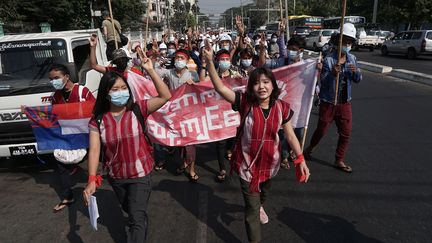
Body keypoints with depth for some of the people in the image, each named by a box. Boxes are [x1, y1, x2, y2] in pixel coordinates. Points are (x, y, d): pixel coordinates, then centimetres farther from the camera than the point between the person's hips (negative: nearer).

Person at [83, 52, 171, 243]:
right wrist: (92, 180, -25)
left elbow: (165, 96, -24)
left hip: (140, 174, -3)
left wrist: (150, 70, -29)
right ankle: (141, 223, 63)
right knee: (130, 211, 29)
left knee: (137, 219, -3)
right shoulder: (98, 119, -10)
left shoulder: (138, 109, -15)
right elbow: (94, 150, -15)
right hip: (115, 176, 4)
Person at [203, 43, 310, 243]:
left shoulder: (282, 108, -11)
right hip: (247, 164, -3)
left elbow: (290, 136, -2)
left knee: (263, 193, 33)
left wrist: (300, 160, -3)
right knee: (251, 207, 1)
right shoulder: (245, 103, -17)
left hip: (269, 162, 4)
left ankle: (259, 207, 69)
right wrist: (210, 62, -34)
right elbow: (220, 88, -25)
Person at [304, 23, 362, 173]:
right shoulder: (328, 60, -14)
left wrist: (356, 71, -16)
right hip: (328, 102, -5)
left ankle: (339, 161, 21)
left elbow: (358, 80, 5)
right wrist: (333, 73, -39)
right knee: (321, 129, 7)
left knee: (346, 132, 6)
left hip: (345, 102, 5)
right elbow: (323, 82, -20)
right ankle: (310, 148, 36)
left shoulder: (352, 59, 3)